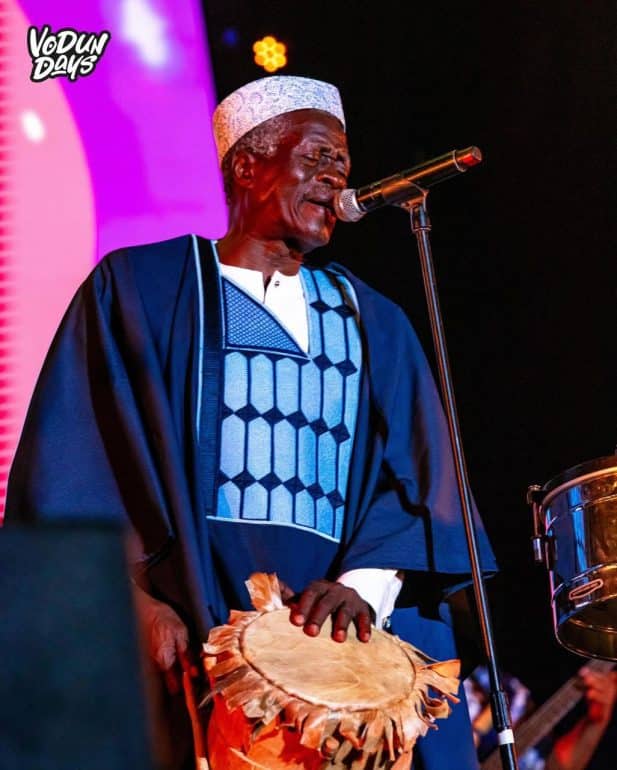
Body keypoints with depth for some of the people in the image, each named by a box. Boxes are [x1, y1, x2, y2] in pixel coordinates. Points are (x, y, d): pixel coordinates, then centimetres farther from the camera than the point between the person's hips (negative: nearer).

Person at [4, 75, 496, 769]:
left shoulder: (374, 323, 19)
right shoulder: (138, 288, 9)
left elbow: (419, 478, 7)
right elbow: (72, 460, 1)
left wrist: (364, 584, -12)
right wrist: (131, 596, -13)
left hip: (344, 631, 3)